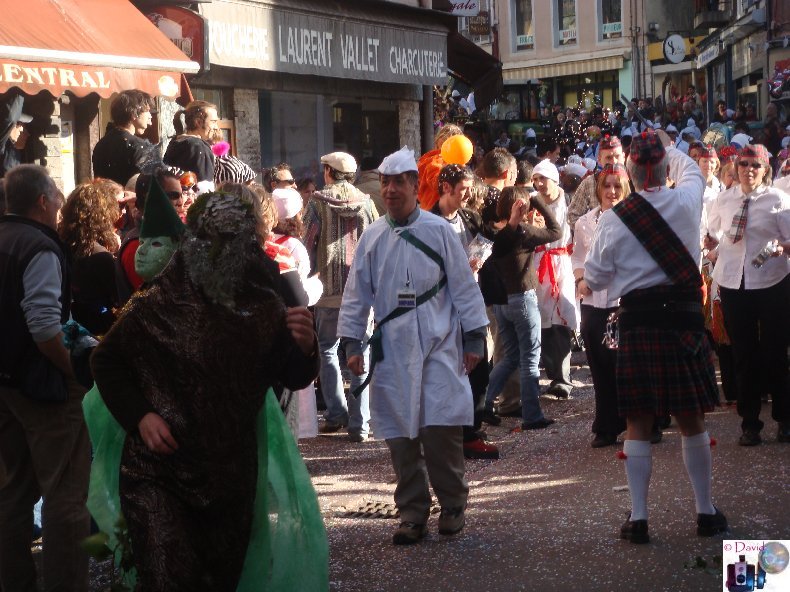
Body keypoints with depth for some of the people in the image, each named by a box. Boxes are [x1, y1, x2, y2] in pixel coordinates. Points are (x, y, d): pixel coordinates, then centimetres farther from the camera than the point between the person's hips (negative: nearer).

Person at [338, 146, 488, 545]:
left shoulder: (439, 230, 1)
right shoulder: (373, 237, 8)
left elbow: (463, 286, 2)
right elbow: (357, 295, 11)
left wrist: (474, 338, 0)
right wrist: (351, 343, 6)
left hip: (438, 345, -3)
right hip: (392, 348, 3)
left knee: (441, 428, -9)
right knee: (401, 436, 3)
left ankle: (452, 505, 9)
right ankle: (412, 512, 14)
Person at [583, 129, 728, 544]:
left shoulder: (613, 219, -8)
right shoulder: (686, 201, -3)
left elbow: (595, 277, 2)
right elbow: (691, 171, 22)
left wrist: (591, 285, 26)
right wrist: (668, 148, 40)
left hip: (638, 322, -1)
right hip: (684, 319, 1)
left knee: (638, 425, 6)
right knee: (692, 420, 12)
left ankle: (638, 517, 6)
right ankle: (705, 511, 20)